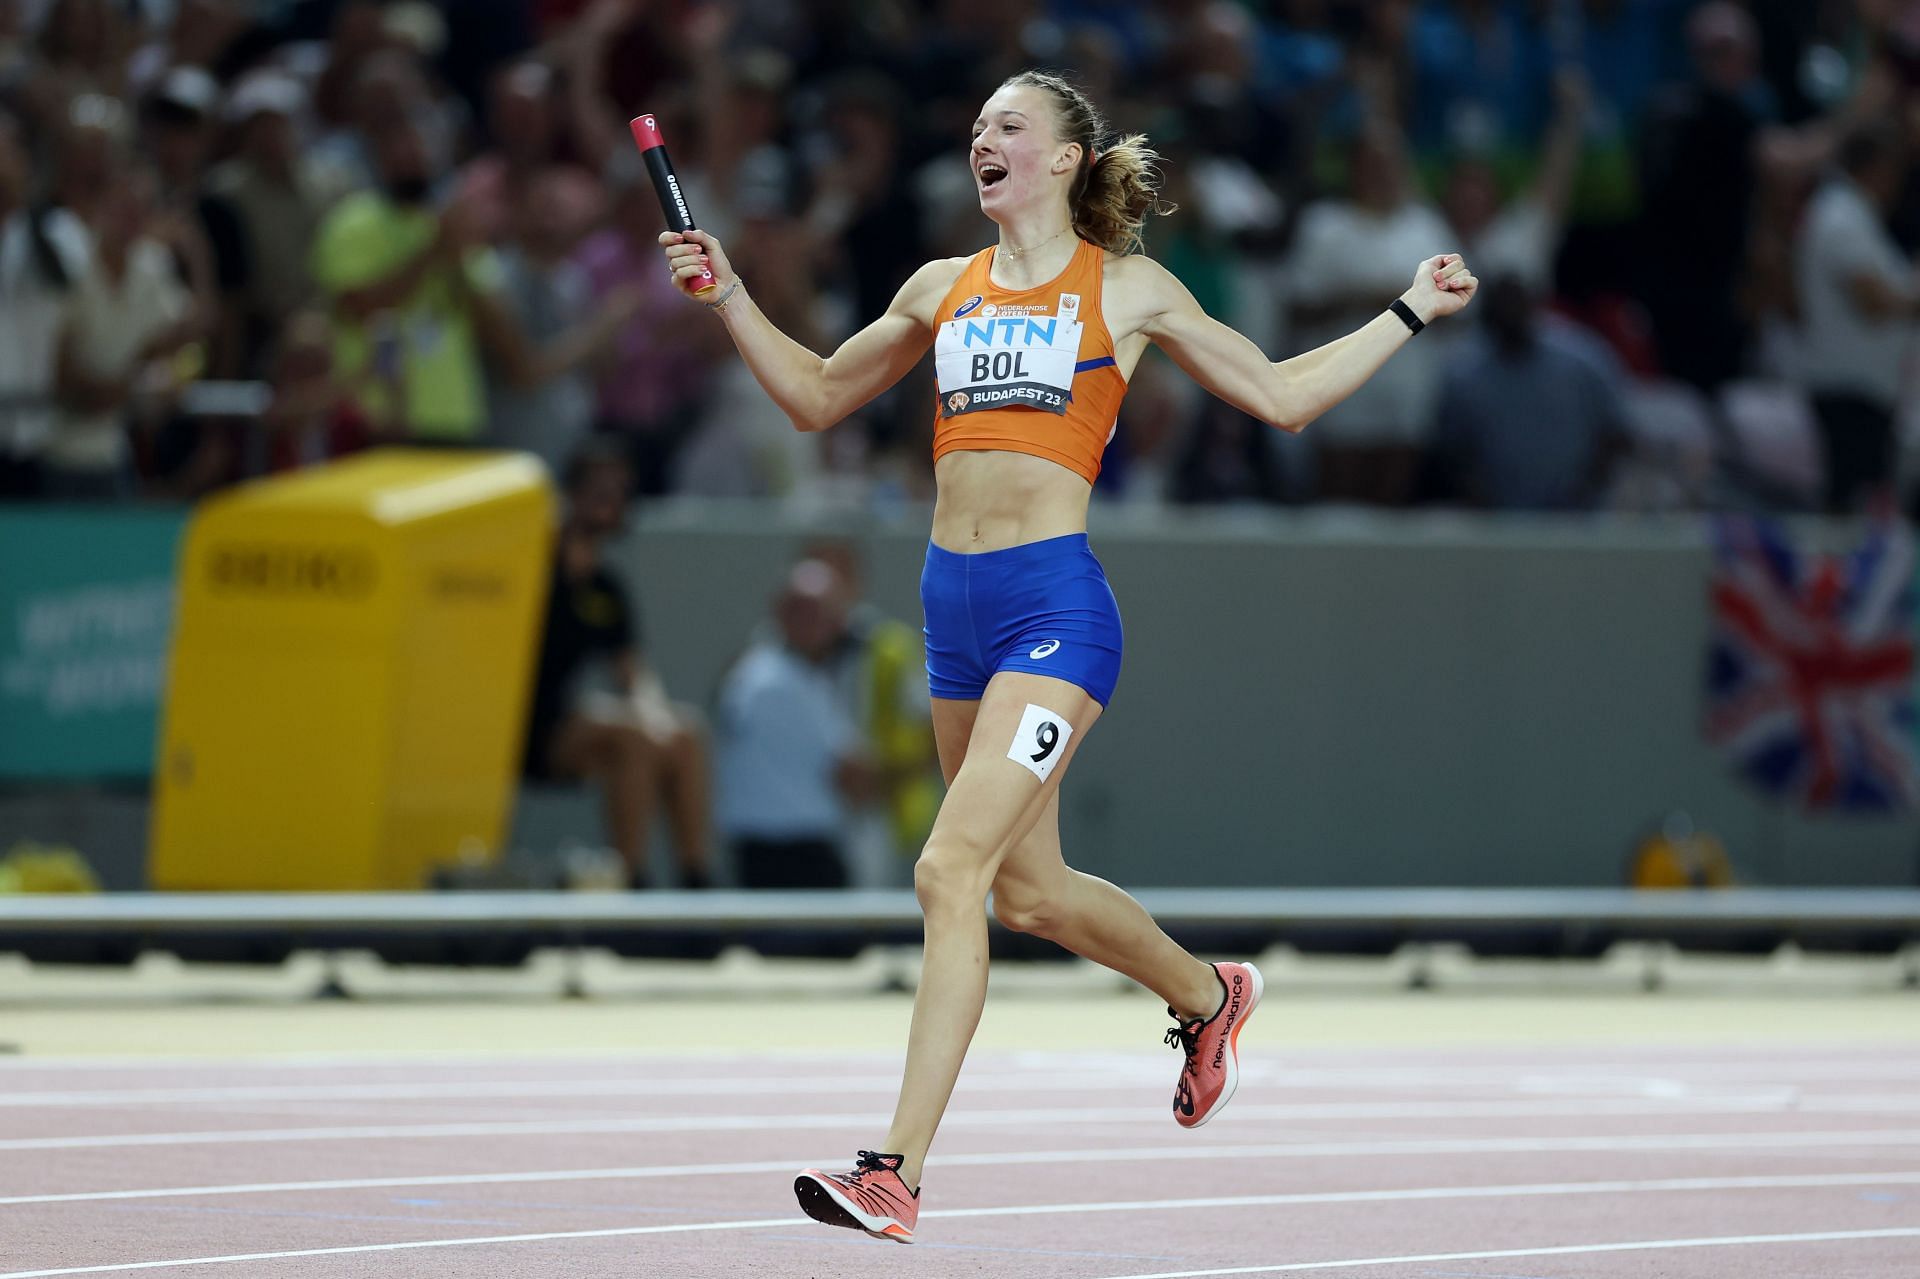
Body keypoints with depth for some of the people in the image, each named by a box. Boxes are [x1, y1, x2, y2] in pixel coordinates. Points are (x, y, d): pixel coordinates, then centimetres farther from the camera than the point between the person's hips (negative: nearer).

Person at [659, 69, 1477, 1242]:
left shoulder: (1127, 289, 4)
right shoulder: (945, 289, 16)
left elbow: (1283, 397, 13)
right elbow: (818, 398, 25)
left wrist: (1409, 315, 8)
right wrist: (729, 295, 14)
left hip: (1056, 600, -6)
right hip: (955, 603, 6)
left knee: (951, 871, -18)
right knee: (1029, 891, 15)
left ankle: (898, 1172, -19)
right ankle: (1207, 994, 44)